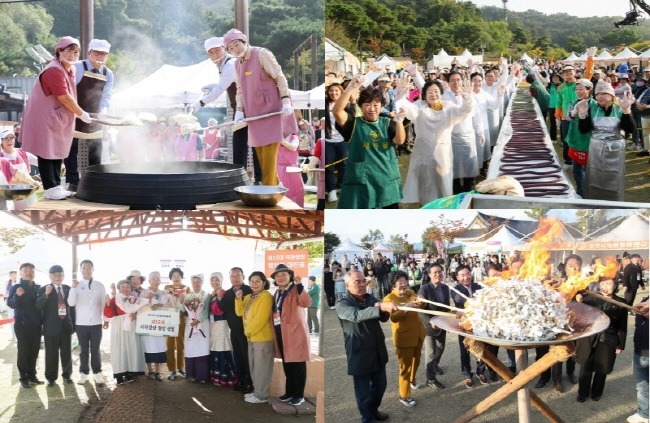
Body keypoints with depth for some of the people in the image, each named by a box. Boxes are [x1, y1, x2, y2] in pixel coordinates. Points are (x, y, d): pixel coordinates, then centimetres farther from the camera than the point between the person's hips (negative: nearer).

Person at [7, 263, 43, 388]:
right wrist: (17, 296, -34)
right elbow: (10, 303, -15)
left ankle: (32, 375, 16)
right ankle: (24, 378, 4)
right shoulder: (16, 287, -4)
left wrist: (42, 321, 0)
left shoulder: (38, 288, 7)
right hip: (22, 325, -4)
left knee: (34, 351, 6)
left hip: (36, 324, 4)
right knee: (23, 351, -1)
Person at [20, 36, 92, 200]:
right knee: (46, 153, -5)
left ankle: (56, 186, 17)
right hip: (44, 119, -10)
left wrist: (77, 114, 10)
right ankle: (50, 189, -4)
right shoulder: (54, 71, -21)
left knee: (58, 153, 11)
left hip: (58, 119, 10)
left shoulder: (70, 69, 11)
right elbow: (64, 98, -22)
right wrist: (81, 114, -13)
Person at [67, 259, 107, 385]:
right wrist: (73, 288, -22)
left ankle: (97, 373, 11)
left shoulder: (100, 285, 4)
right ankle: (83, 373, 13)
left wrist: (105, 318, 3)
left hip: (96, 323, 0)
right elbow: (71, 303, -12)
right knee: (84, 350, 6)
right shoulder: (77, 285, 0)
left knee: (95, 350, 4)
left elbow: (104, 303, 8)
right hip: (81, 323, 0)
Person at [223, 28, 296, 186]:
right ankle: (274, 186, 15)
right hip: (253, 113, 7)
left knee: (269, 151, -10)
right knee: (260, 153, 7)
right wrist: (239, 111, 1)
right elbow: (240, 90, 15)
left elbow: (280, 78, -10)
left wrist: (286, 101, -19)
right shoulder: (237, 63, 12)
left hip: (270, 110, -7)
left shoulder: (262, 54, -8)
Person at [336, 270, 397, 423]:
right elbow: (357, 315, -35)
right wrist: (381, 307, -50)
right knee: (363, 390, 6)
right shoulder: (342, 303, -16)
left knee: (380, 385, 18)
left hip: (378, 351, 6)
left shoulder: (371, 298, 6)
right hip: (360, 354, -6)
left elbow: (384, 318, 8)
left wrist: (382, 309, -17)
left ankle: (373, 410, 42)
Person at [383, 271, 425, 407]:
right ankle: (404, 396, 8)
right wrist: (406, 306, -38)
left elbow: (422, 306, 1)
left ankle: (412, 380, 51)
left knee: (416, 360, 26)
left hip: (418, 334, 7)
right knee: (405, 366, -2)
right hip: (404, 337, -7)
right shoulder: (389, 298, -15)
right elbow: (393, 317, -26)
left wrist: (421, 302, -22)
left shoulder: (411, 293, 6)